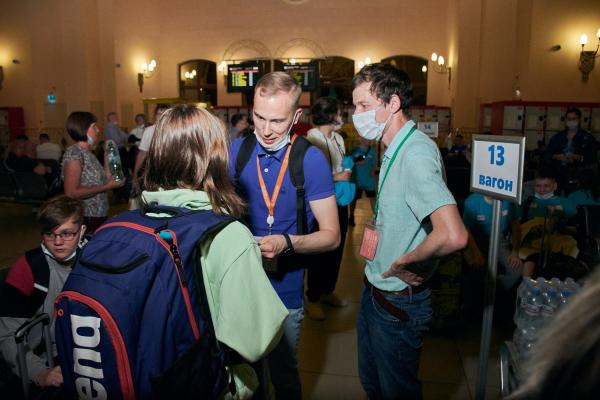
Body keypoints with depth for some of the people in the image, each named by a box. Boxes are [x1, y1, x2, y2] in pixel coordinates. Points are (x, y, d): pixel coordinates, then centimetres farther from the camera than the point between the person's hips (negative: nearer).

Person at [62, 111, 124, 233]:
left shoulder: (88, 153, 12)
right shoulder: (74, 152, -13)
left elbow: (103, 179, 10)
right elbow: (72, 193, -20)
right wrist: (107, 186, -18)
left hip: (99, 216, 8)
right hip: (85, 219, -8)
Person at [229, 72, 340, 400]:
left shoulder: (311, 159, -13)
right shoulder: (237, 150, -3)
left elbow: (331, 235, -10)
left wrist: (286, 243, -28)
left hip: (284, 289, -2)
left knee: (283, 373, 17)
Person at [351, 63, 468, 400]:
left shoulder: (416, 154, -26)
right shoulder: (396, 149, 6)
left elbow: (453, 236, -39)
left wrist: (404, 262, -23)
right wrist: (375, 228, 3)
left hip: (397, 302, -9)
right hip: (375, 291, 9)